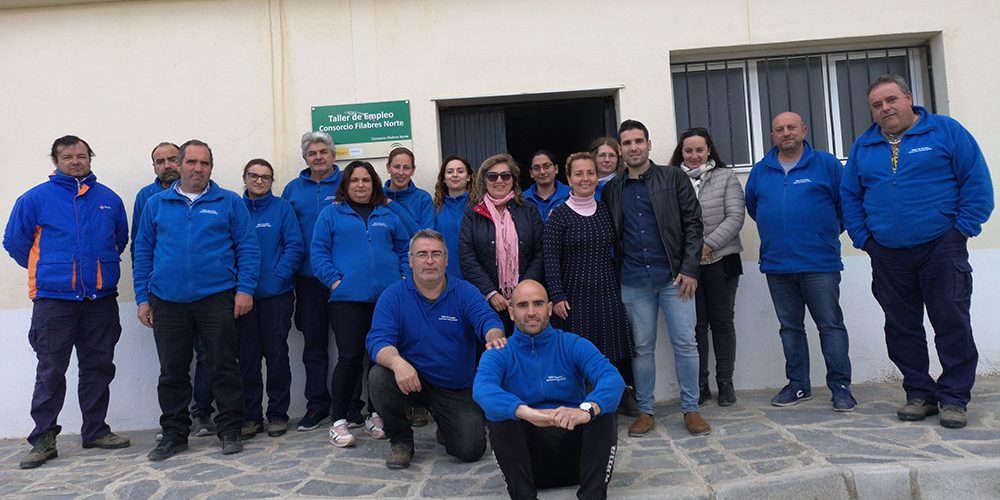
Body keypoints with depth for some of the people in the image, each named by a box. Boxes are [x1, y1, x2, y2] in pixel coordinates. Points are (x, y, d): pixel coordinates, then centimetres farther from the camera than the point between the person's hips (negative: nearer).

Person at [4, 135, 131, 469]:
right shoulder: (35, 198, 0)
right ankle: (43, 438, 11)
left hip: (102, 298, 3)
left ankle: (95, 431, 20)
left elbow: (121, 239, 19)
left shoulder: (109, 199, 7)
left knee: (98, 367, 9)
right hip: (54, 299, -3)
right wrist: (45, 270, 11)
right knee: (51, 371, 1)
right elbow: (14, 241, 6)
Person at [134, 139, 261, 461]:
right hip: (168, 302, 3)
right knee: (172, 371, 10)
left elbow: (248, 247, 0)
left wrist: (245, 289, -9)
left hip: (216, 299, -2)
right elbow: (143, 252, 12)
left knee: (224, 367, 2)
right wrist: (142, 298, 7)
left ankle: (229, 431, 14)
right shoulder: (156, 204, 11)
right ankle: (174, 434, 24)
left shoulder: (229, 203, 4)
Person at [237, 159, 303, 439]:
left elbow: (295, 246, -4)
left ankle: (278, 414, 16)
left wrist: (278, 277, -14)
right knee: (247, 357, 7)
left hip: (276, 294, -2)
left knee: (276, 353, 4)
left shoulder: (281, 208, 2)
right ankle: (251, 415, 19)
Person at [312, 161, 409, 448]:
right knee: (350, 358, -6)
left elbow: (404, 250, 18)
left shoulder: (388, 216, 17)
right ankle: (338, 421, 7)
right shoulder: (332, 214, 10)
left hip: (388, 296, 3)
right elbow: (318, 252, 3)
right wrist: (334, 281, -8)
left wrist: (405, 278, 4)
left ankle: (375, 416, 21)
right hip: (348, 298, -3)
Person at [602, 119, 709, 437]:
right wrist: (615, 275, 3)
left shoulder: (673, 178, 3)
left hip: (674, 277, -1)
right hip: (633, 282, 2)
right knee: (642, 347, 8)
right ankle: (645, 411, 19)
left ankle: (691, 409, 15)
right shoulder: (612, 189, 9)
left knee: (685, 343, 1)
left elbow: (693, 224, -1)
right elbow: (610, 235, 11)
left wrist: (689, 269, -9)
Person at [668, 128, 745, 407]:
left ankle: (725, 383, 20)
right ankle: (700, 385, 16)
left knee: (722, 321, 8)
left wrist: (708, 244, -13)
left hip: (720, 261, 0)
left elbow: (735, 217, -3)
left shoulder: (725, 177, 5)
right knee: (695, 324, 5)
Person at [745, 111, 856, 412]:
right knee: (790, 327, 11)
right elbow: (752, 207, 21)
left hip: (819, 264, -4)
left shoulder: (826, 164, 0)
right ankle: (798, 385, 22)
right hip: (776, 265, 4)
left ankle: (841, 386, 11)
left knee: (831, 325, 1)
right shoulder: (760, 171, 10)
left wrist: (826, 233, 8)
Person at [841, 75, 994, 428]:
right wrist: (863, 237, 4)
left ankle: (954, 398, 11)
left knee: (952, 323, -1)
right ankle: (919, 394, 20)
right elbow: (849, 196, 13)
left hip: (941, 249, -3)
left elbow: (977, 181, -1)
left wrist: (963, 227, -7)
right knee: (901, 328, 8)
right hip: (887, 255, 4)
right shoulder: (862, 147, 11)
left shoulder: (946, 131, 2)